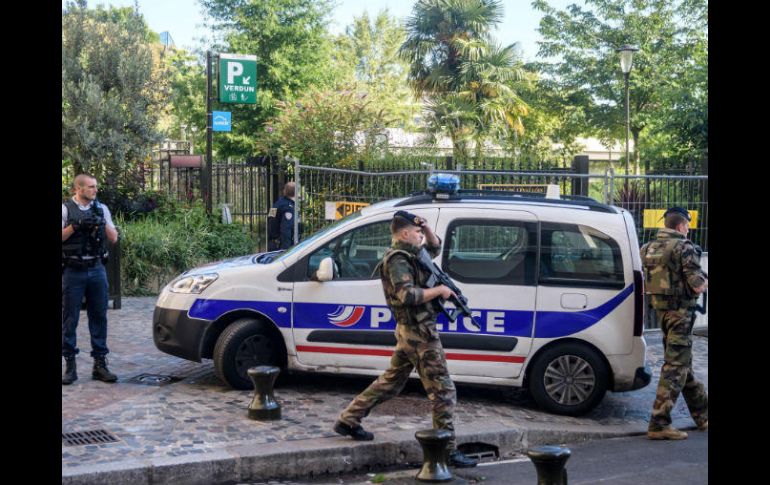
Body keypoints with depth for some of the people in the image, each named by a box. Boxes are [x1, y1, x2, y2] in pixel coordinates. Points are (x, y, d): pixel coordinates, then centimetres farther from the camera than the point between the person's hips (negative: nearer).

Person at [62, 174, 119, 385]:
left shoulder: (101, 209, 9)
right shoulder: (66, 209, 0)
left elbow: (114, 238, 7)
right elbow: (62, 237, -7)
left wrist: (102, 223, -7)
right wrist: (76, 225, -17)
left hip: (97, 270, 3)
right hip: (73, 271, -3)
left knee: (99, 316, 4)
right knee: (69, 319, 0)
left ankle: (100, 364, 10)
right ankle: (70, 366, 7)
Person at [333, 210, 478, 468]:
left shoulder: (409, 255, 13)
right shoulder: (397, 260, -16)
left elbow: (435, 247, 27)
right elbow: (407, 295, -29)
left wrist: (426, 227, 9)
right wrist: (439, 290, -19)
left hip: (407, 332, 10)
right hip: (421, 334, -10)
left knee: (390, 382, 20)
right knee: (443, 392, -4)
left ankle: (348, 420, 26)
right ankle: (448, 451, 1)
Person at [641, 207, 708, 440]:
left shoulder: (649, 248, 9)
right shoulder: (684, 248, -14)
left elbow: (644, 286, 14)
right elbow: (698, 286, -16)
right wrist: (705, 280, 5)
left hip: (660, 310, 8)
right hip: (679, 312, -8)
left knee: (683, 363, 19)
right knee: (675, 367, -5)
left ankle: (702, 414, 32)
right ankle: (659, 424, -8)